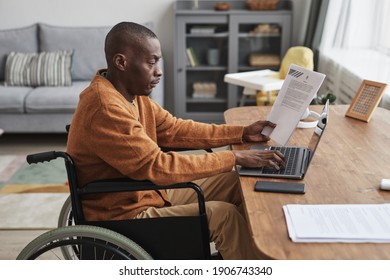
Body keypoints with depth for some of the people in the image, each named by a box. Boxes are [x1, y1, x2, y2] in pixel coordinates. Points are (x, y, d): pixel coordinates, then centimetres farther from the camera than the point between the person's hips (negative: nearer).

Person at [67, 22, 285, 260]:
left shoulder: (130, 93, 2)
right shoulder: (105, 109, -28)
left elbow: (175, 129, 7)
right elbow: (158, 167, -29)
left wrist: (243, 133, 0)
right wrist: (235, 158, -25)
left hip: (147, 193, 9)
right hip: (123, 218, -9)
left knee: (233, 182, 5)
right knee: (223, 214, -16)